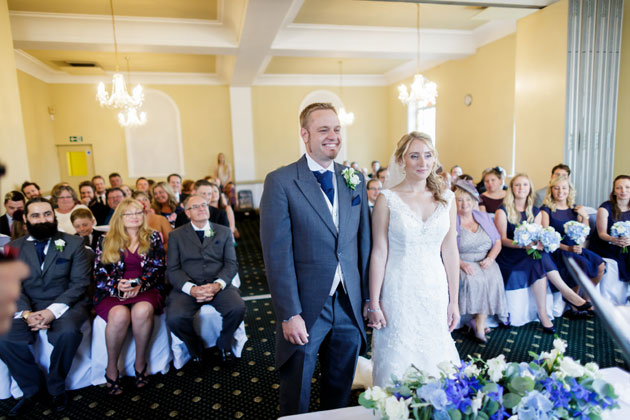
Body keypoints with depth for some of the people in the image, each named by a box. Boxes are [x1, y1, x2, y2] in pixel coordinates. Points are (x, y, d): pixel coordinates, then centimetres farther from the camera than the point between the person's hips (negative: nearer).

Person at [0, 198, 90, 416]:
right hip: (28, 307, 3)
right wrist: (26, 313, -17)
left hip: (65, 305, -2)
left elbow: (80, 282, -4)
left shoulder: (73, 243, 4)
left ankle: (56, 387, -4)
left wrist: (53, 310, -19)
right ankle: (32, 388, 2)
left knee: (67, 332, -33)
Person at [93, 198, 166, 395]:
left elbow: (158, 268, 3)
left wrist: (139, 284, -15)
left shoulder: (153, 237, 12)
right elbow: (99, 273, 5)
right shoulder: (106, 241, 13)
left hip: (146, 290, 0)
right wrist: (117, 285, -14)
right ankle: (111, 368, -12)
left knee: (142, 310, -35)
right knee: (119, 315, -34)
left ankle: (140, 363, -15)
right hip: (112, 292, 1)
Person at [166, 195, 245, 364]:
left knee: (238, 308, -29)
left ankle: (224, 344, 4)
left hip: (218, 285, 1)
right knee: (174, 318, -29)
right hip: (187, 287, 0)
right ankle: (195, 347, 5)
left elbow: (231, 264, 7)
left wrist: (218, 284, -14)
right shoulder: (176, 235, 14)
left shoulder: (224, 232, 16)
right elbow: (172, 269, 3)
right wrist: (191, 288, -16)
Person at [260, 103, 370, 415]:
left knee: (340, 389, 23)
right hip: (306, 308, -4)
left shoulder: (355, 180, 4)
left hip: (350, 306, 4)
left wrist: (367, 296, 4)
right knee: (296, 395, 17)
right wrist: (289, 314, -15)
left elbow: (363, 240, 6)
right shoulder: (281, 181, -11)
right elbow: (277, 253, -14)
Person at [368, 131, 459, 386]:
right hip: (398, 293, -3)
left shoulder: (446, 197, 4)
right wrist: (374, 303, -5)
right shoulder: (387, 199, -6)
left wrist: (454, 301, 7)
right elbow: (379, 253, -6)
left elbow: (450, 251, 6)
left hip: (435, 291, 3)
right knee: (396, 361, 8)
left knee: (435, 357, 15)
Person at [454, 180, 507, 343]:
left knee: (492, 278, -27)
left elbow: (497, 242, 13)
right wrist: (461, 263, -22)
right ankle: (479, 324, -14)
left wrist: (490, 258, -6)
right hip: (461, 263, -3)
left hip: (485, 262, 3)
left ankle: (479, 323, -15)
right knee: (472, 279, -32)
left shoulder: (484, 217, 15)